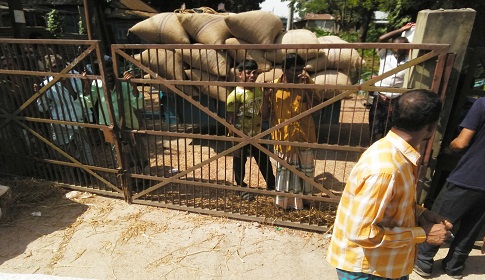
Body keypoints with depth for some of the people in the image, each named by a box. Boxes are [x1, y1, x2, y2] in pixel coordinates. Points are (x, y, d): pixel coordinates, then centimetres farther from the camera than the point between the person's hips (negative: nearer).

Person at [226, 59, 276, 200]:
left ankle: (271, 185, 36)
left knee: (265, 162, 17)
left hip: (257, 135, 6)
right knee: (240, 164, 12)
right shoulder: (235, 94, -18)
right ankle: (242, 188, 32)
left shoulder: (259, 90, 0)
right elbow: (230, 120, -16)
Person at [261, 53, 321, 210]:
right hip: (283, 138, -1)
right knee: (284, 172, 12)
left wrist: (305, 85, -21)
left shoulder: (307, 83, -4)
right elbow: (265, 116, -5)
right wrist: (266, 96, -19)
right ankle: (284, 201, 31)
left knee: (305, 171, 16)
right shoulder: (274, 87, -6)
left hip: (304, 137, 2)